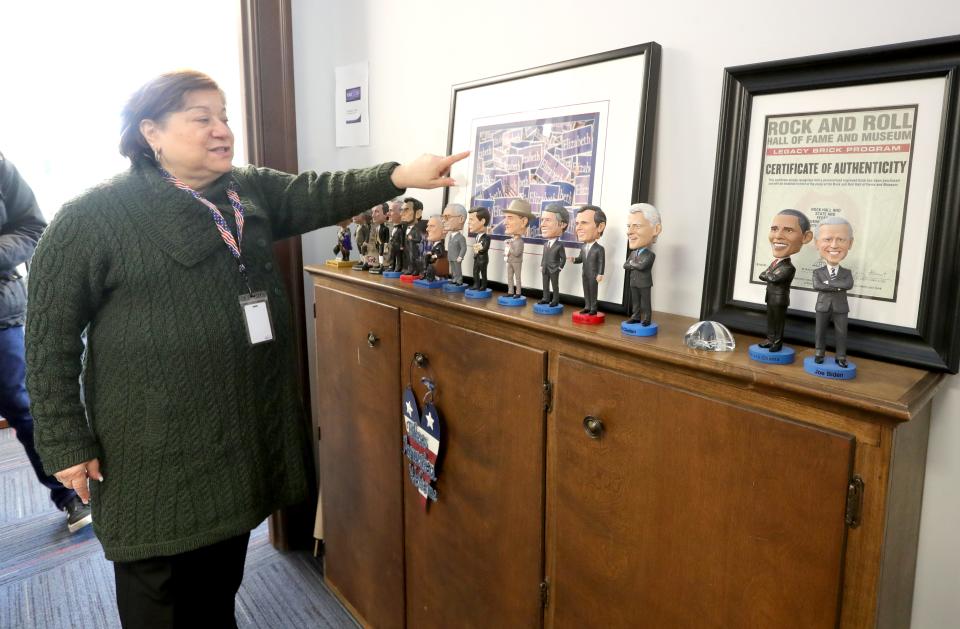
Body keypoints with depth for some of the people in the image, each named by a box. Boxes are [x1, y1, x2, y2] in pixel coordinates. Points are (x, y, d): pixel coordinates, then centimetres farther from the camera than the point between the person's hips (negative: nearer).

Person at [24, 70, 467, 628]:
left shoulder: (252, 192, 7)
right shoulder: (93, 217, -10)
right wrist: (67, 441, -9)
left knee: (222, 581, 23)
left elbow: (316, 196, -7)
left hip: (243, 429, 5)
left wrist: (398, 176, -22)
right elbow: (51, 335, -8)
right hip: (158, 446, -5)